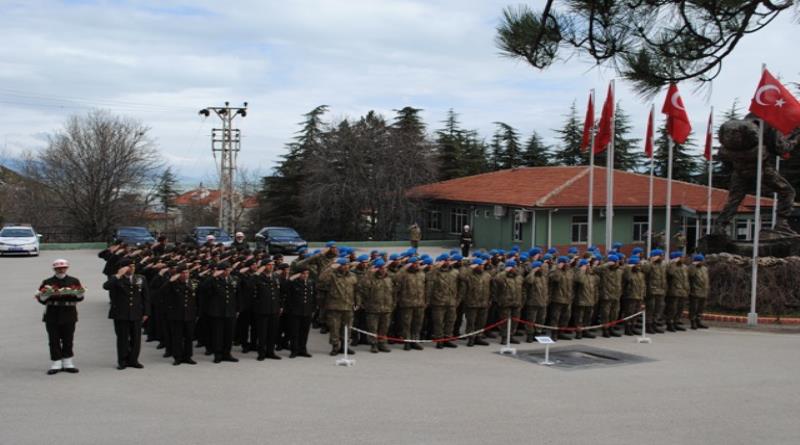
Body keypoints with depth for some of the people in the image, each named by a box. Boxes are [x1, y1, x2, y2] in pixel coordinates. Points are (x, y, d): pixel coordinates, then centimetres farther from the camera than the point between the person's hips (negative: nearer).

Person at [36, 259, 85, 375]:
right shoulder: (47, 282, 4)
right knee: (54, 340, 1)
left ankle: (68, 363, 14)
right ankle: (56, 364, 7)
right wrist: (46, 294, -20)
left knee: (68, 339, 6)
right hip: (52, 316, -1)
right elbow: (41, 299, 1)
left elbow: (80, 298, 3)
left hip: (69, 315, 1)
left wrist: (79, 293, -19)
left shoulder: (74, 281, 7)